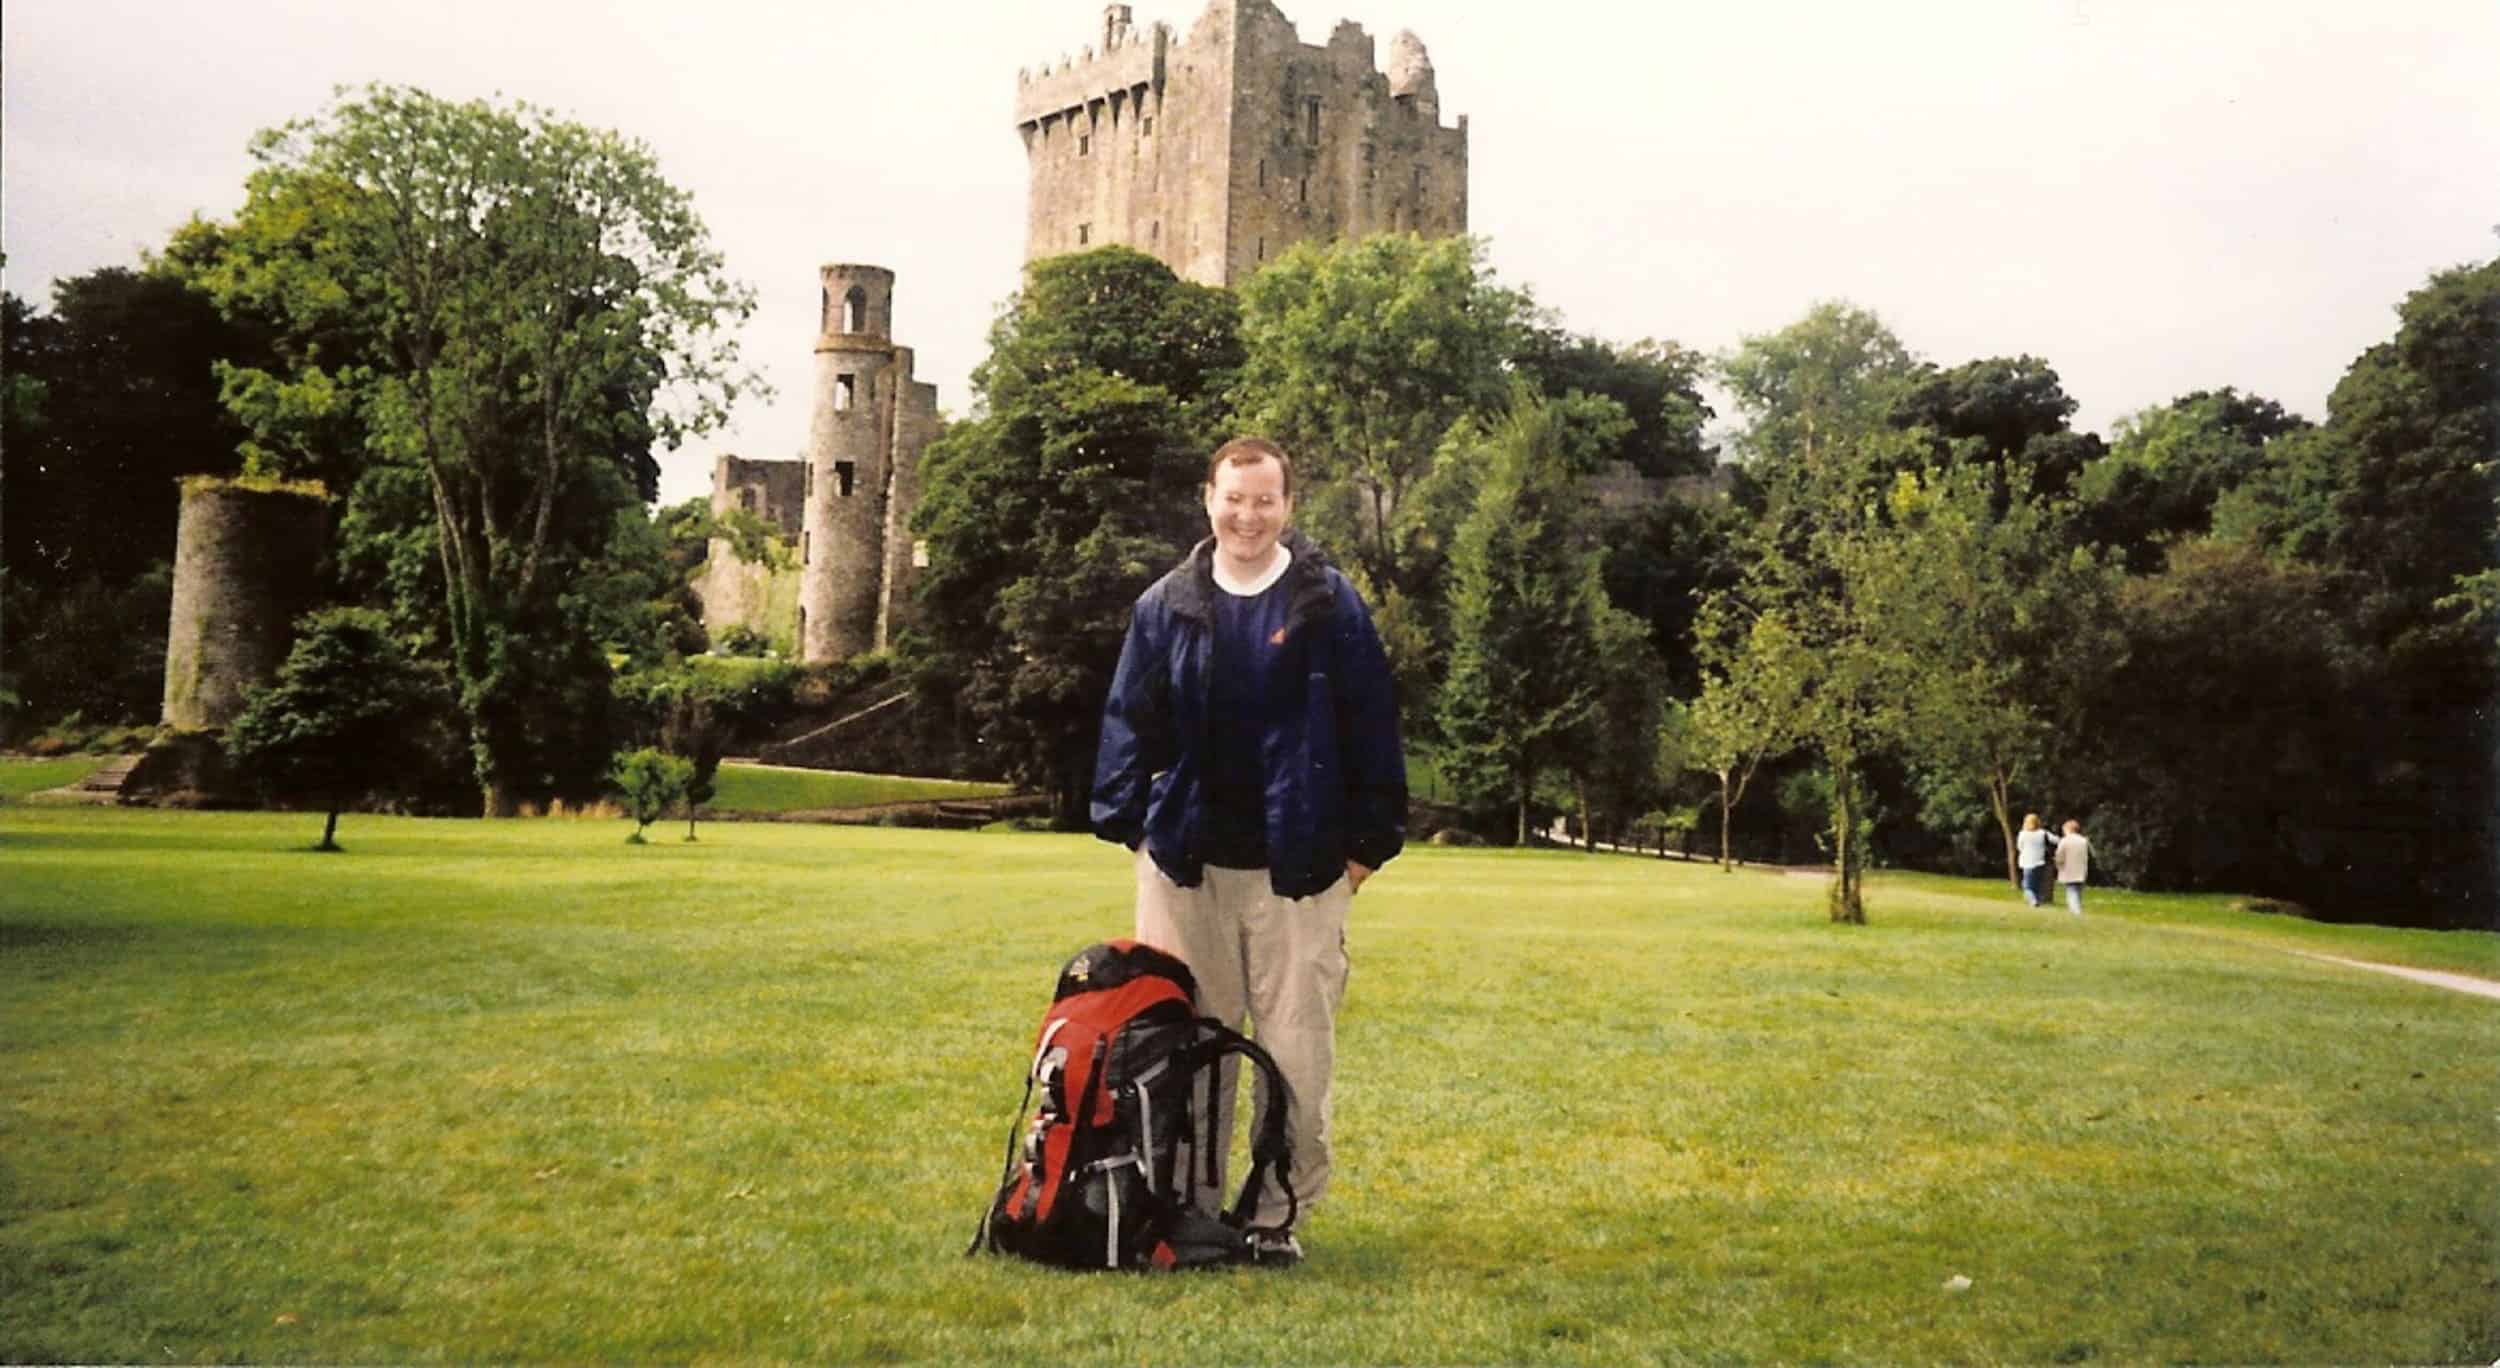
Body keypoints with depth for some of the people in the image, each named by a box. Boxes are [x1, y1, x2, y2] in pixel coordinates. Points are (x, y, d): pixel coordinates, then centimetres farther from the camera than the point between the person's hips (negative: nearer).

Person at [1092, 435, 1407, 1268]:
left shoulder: (1331, 606, 0)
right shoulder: (1167, 606, 6)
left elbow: (1371, 728, 0)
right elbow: (1129, 721, 9)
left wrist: (1365, 843, -2)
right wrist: (1130, 821, 3)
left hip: (1298, 868, -2)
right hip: (1187, 862, 2)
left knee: (1296, 1047, 2)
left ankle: (1279, 1214, 15)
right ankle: (1189, 1204, 23)